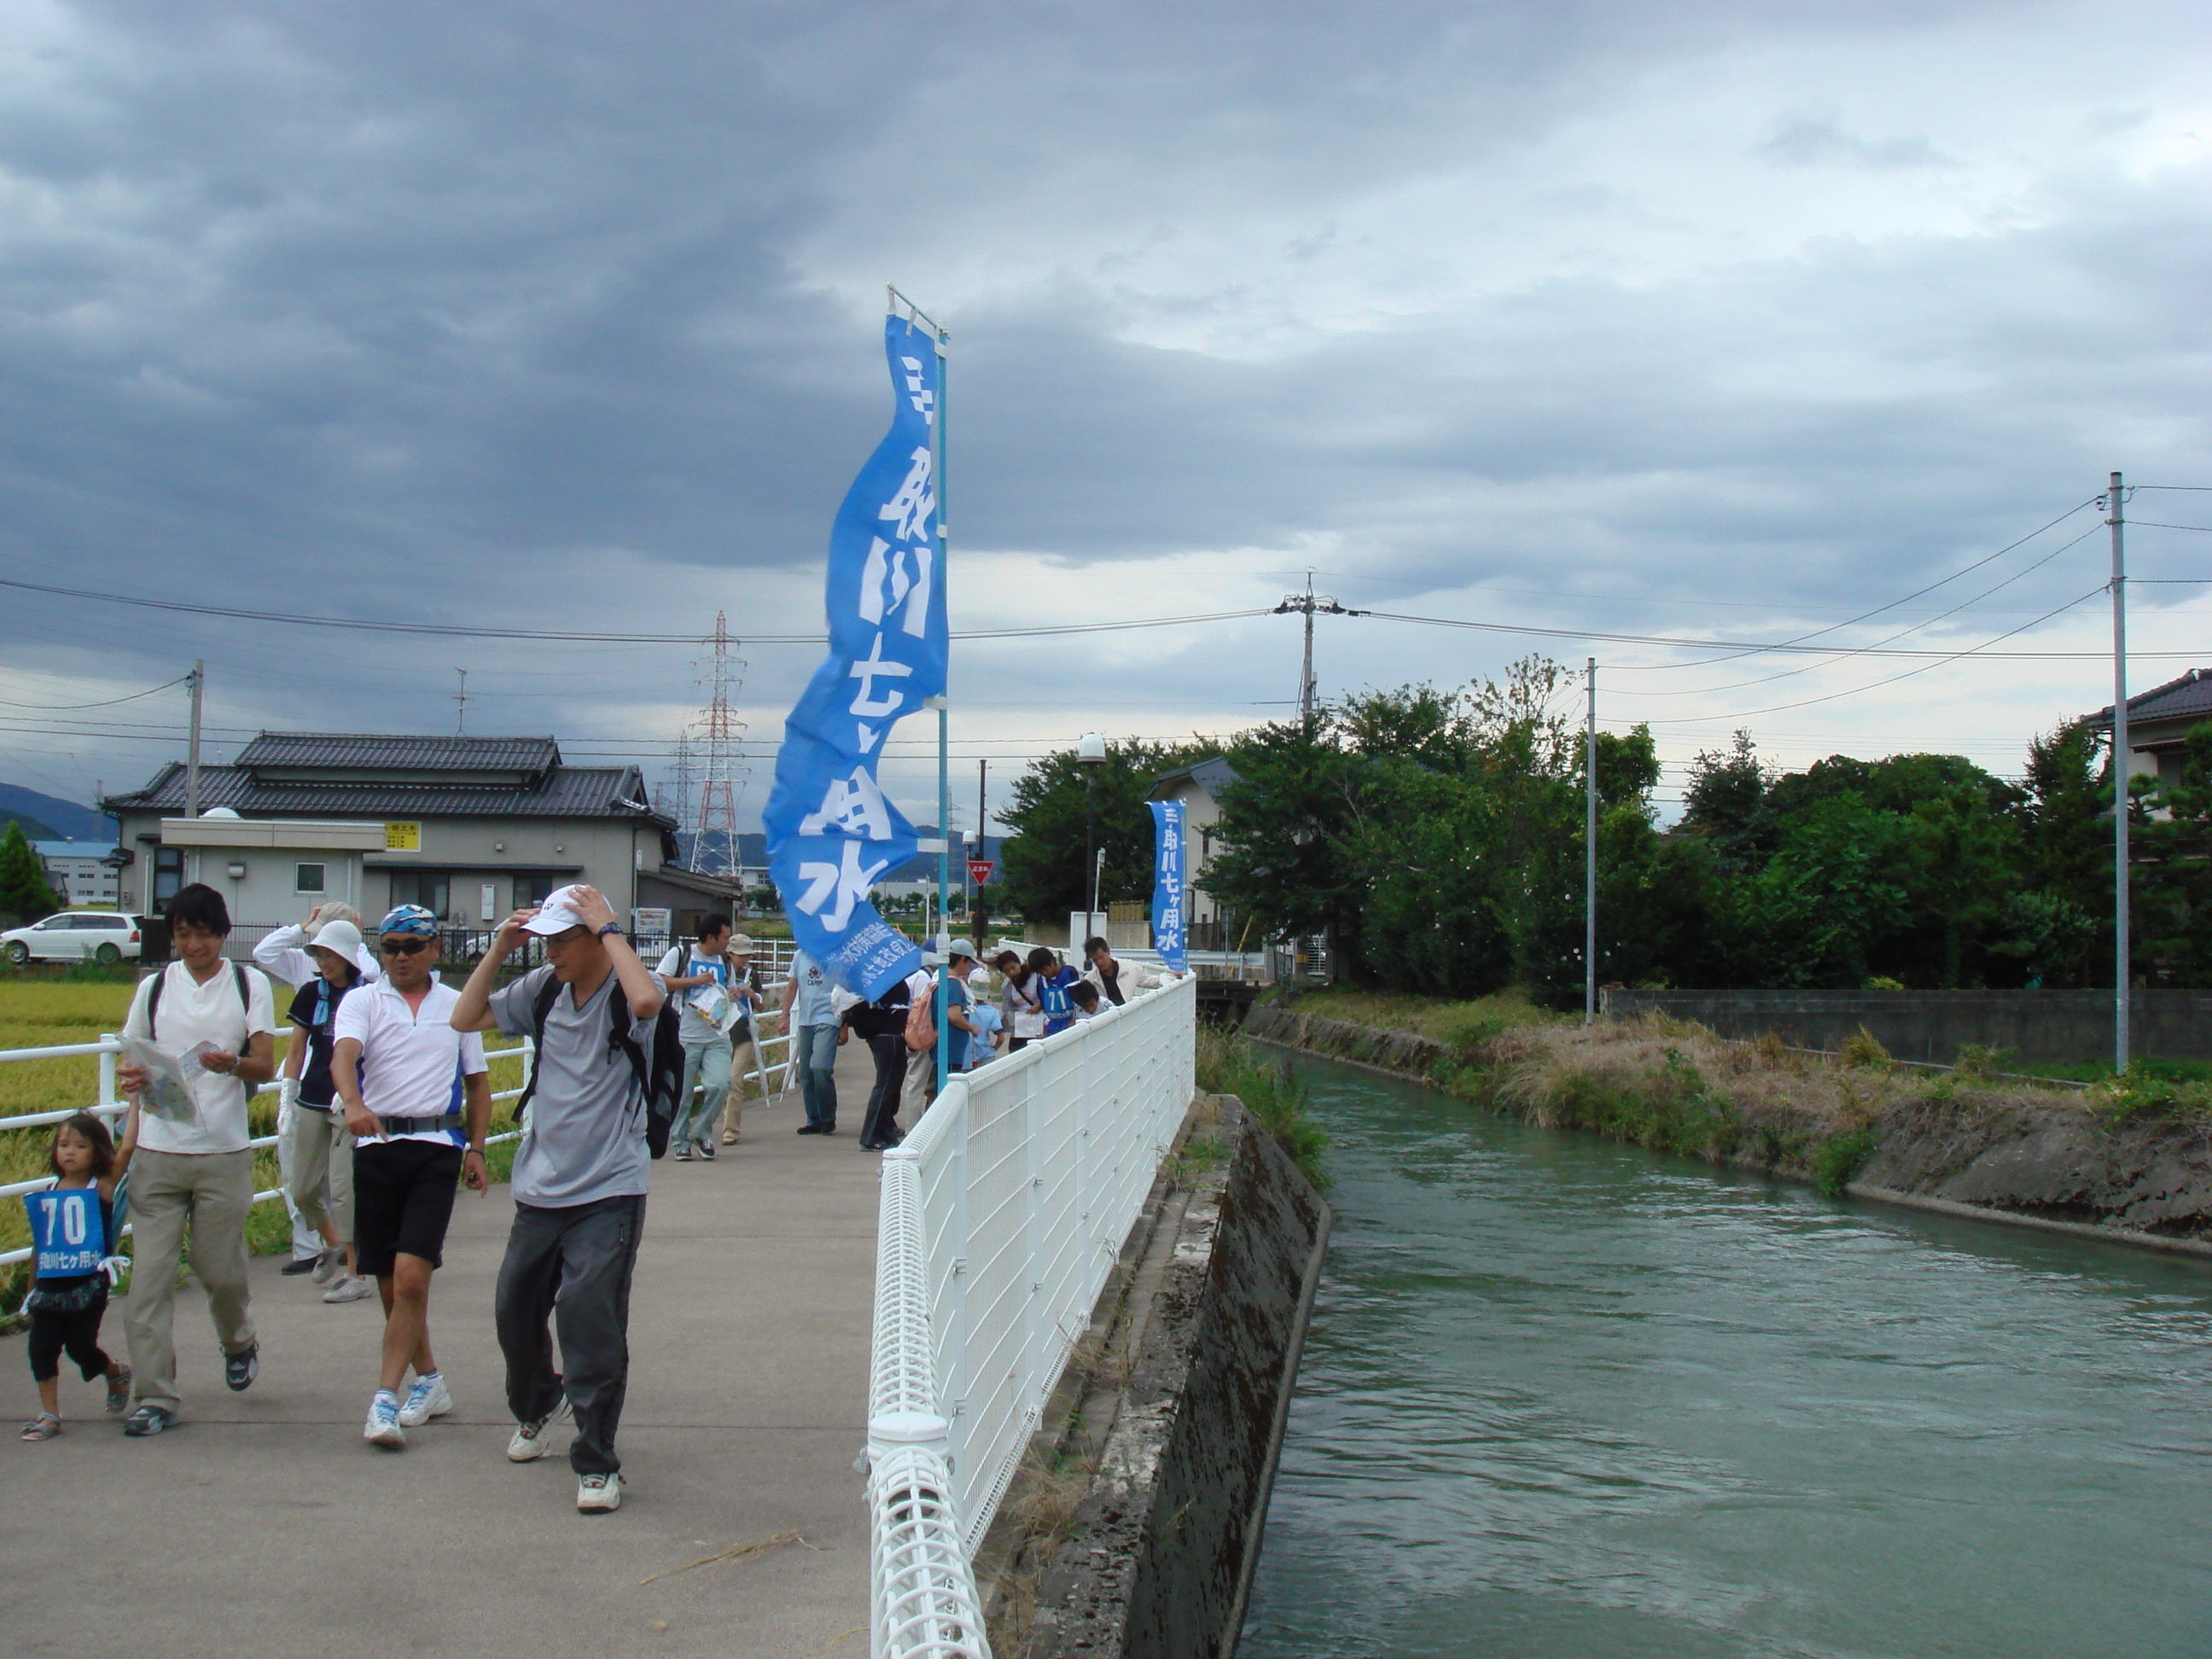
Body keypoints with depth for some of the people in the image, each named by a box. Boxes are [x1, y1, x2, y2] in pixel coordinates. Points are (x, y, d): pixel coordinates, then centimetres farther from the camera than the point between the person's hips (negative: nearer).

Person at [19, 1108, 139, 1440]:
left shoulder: (102, 1187, -4)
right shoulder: (46, 1195, 7)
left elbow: (127, 1148, -16)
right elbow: (39, 1244, 16)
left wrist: (134, 1103, -15)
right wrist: (31, 1288, 19)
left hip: (87, 1285, -4)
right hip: (50, 1286, 4)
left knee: (81, 1347, 0)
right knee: (42, 1347, -2)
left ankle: (116, 1374, 32)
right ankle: (49, 1416, 10)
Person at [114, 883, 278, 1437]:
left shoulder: (250, 984, 5)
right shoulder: (154, 987, 10)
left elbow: (266, 1066, -1)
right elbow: (132, 1058, 15)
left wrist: (232, 1064, -24)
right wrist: (131, 1079, -9)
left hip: (224, 1152, -1)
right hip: (158, 1153, 2)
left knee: (222, 1271, 4)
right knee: (149, 1276, -5)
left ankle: (238, 1343, 36)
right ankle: (154, 1397, 0)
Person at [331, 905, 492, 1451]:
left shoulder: (457, 1007, 12)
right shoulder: (362, 1002, 6)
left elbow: (477, 1082, 19)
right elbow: (343, 1055, -15)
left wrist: (476, 1148, 10)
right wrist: (354, 1104, -35)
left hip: (438, 1145, -1)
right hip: (376, 1145, 1)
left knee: (411, 1277, -15)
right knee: (389, 1284, 9)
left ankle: (386, 1396, -12)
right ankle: (429, 1380, 27)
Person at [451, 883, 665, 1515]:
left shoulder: (624, 991, -10)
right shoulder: (544, 989, 4)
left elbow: (647, 1000, -34)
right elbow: (466, 1018, 9)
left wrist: (609, 930, -23)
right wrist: (500, 948, -1)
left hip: (608, 1192, -6)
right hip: (539, 1186, 6)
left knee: (590, 1319, -13)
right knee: (514, 1309, 18)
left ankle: (597, 1464, -1)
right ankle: (537, 1405, 47)